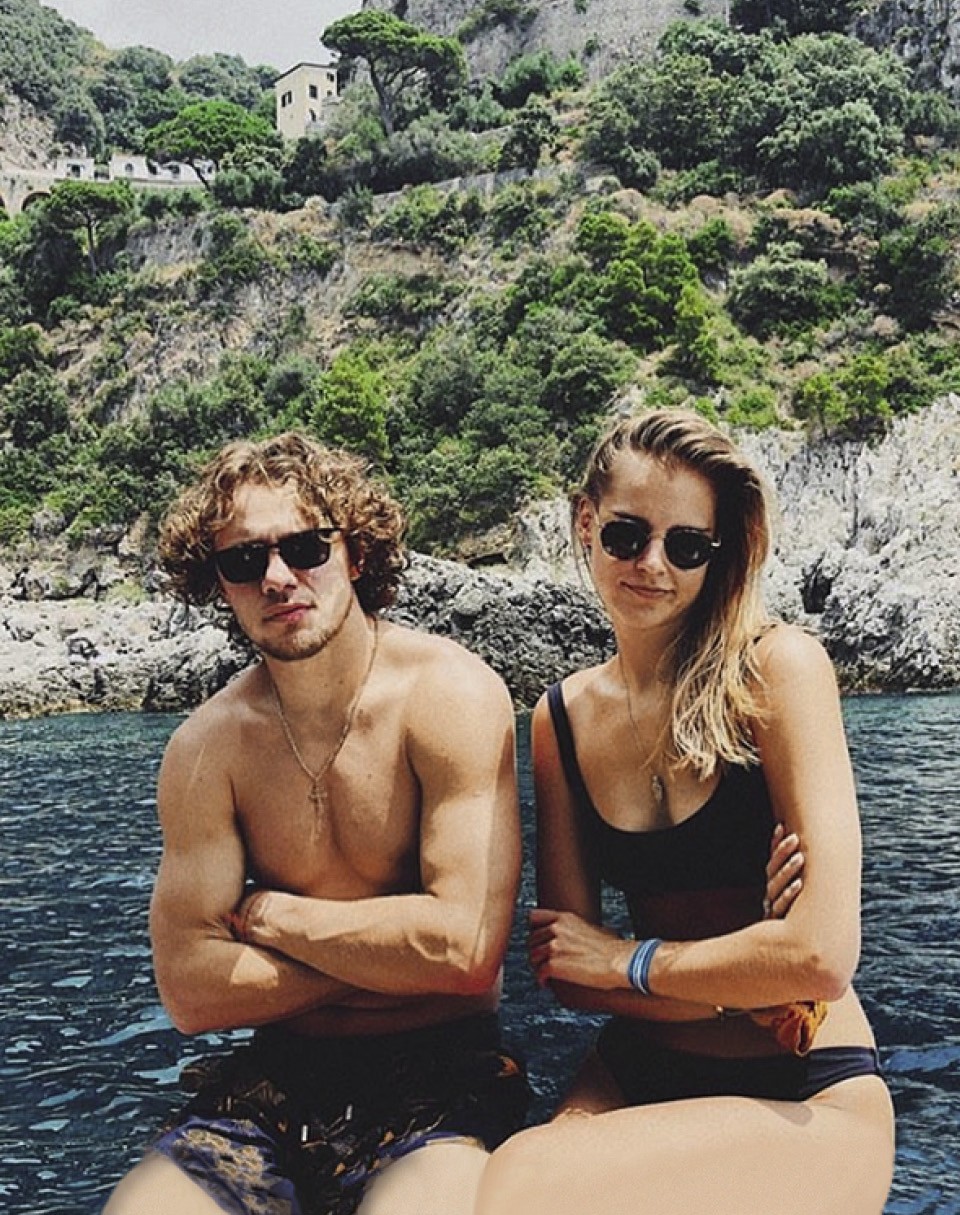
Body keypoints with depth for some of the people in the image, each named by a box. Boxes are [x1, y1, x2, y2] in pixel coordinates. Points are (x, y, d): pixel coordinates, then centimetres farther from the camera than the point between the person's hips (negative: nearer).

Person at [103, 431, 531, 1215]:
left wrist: (264, 912, -8)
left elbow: (467, 951, -19)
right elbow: (189, 988, -4)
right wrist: (393, 944, -11)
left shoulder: (449, 693, -11)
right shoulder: (206, 747, 0)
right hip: (275, 1088, 4)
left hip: (444, 1082, -3)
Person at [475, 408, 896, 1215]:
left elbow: (823, 953, -21)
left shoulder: (778, 668, -14)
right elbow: (566, 970, 0)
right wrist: (739, 990, -14)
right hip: (639, 1080, 4)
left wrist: (628, 960, -8)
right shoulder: (561, 717, 0)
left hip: (811, 1102, -3)